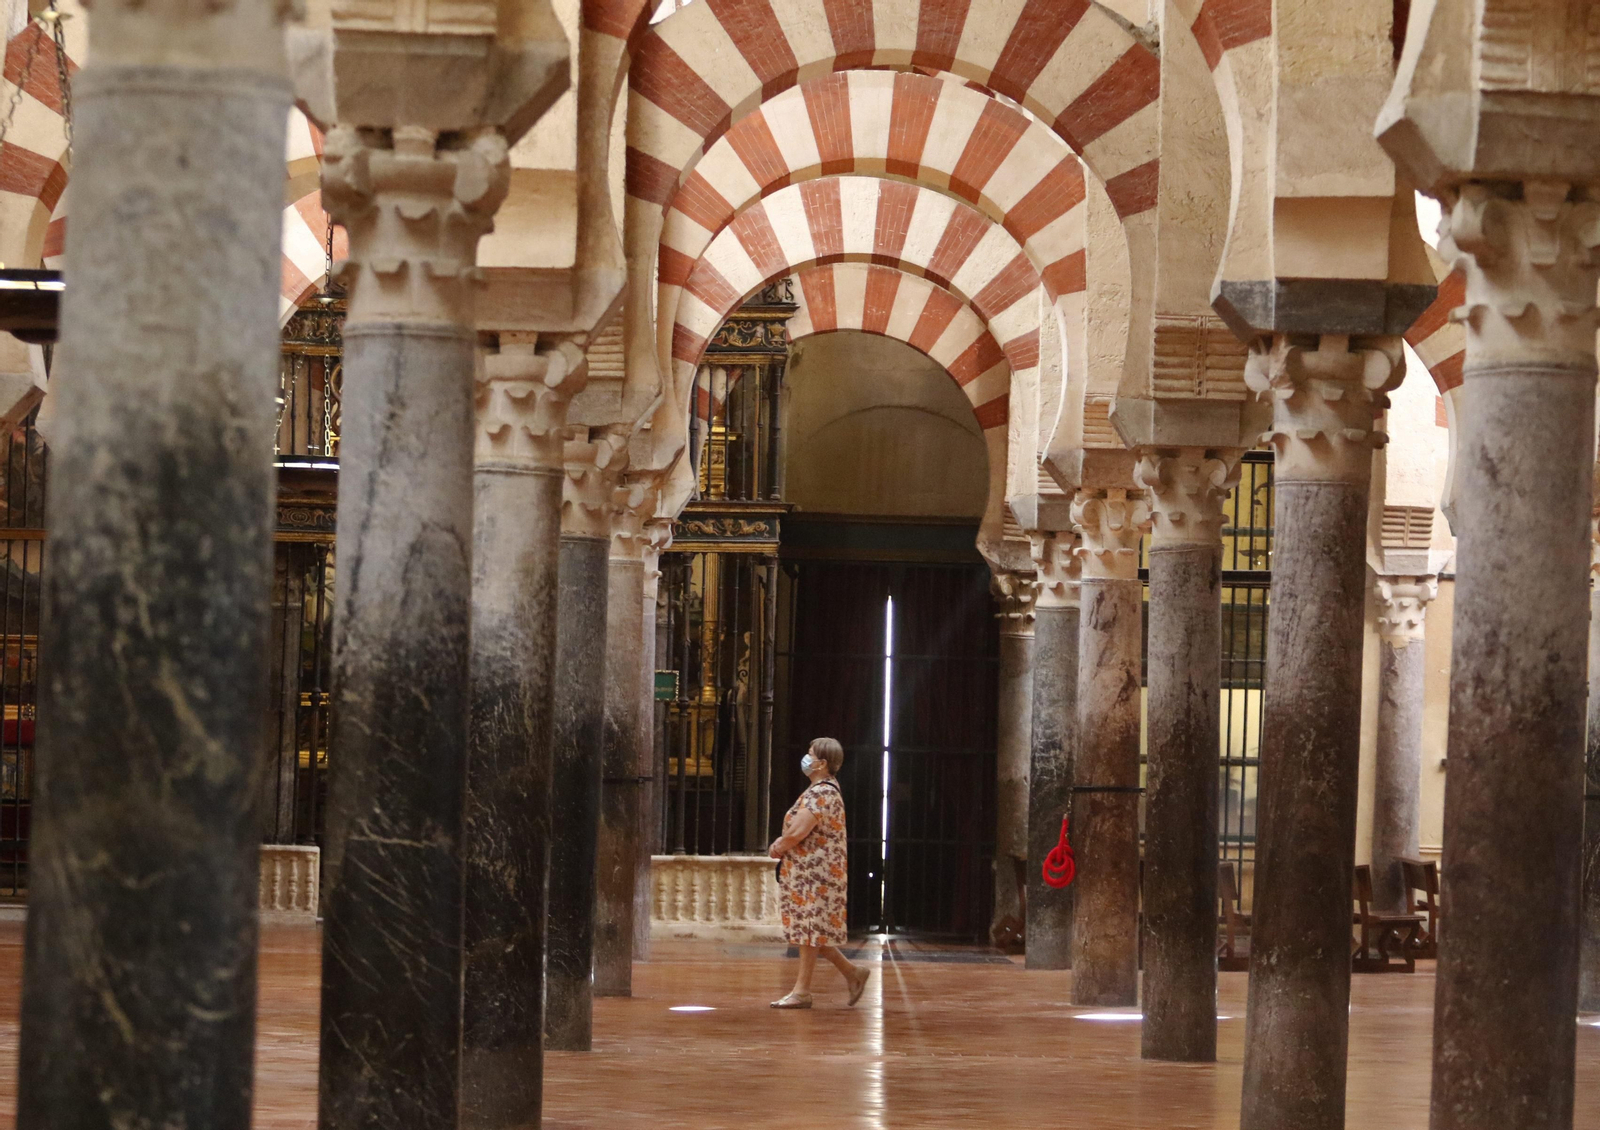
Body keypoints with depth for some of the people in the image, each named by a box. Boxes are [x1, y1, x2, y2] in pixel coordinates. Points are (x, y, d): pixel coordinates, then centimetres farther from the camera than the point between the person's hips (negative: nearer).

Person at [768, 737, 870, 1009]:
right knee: (810, 931, 13)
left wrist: (777, 849, -6)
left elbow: (798, 832, -24)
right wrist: (782, 844, 3)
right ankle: (852, 972, 18)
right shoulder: (823, 790, 17)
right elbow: (796, 829, 21)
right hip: (807, 871, 10)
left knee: (808, 929, -4)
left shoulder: (822, 794, -17)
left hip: (815, 873, -10)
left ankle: (802, 991, 0)